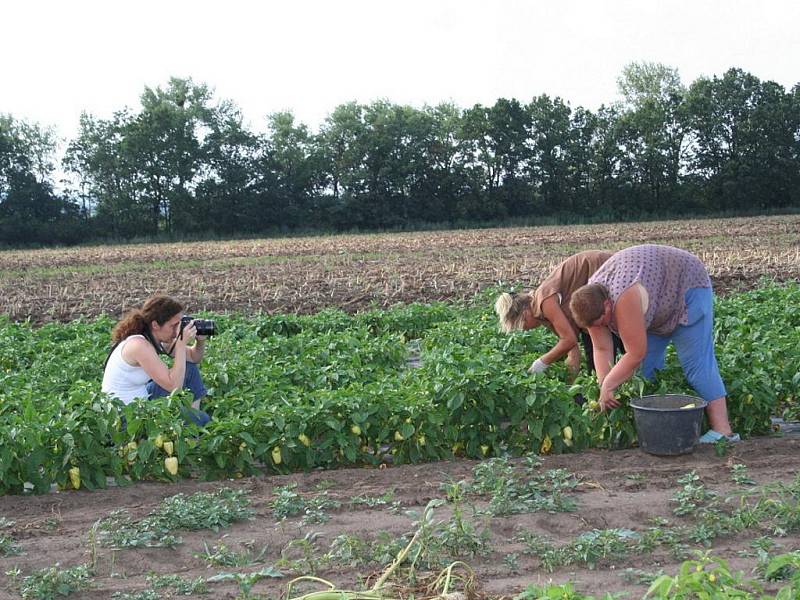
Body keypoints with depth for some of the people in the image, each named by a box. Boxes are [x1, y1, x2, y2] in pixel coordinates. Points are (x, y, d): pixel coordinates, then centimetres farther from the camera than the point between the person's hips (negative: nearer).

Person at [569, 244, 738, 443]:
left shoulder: (623, 297, -40)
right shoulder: (591, 302, -16)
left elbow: (636, 354, -35)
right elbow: (602, 350, -11)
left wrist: (607, 385, -26)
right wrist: (603, 387, -21)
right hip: (656, 297, 8)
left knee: (695, 361, -15)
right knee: (648, 362, 4)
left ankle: (722, 430, -18)